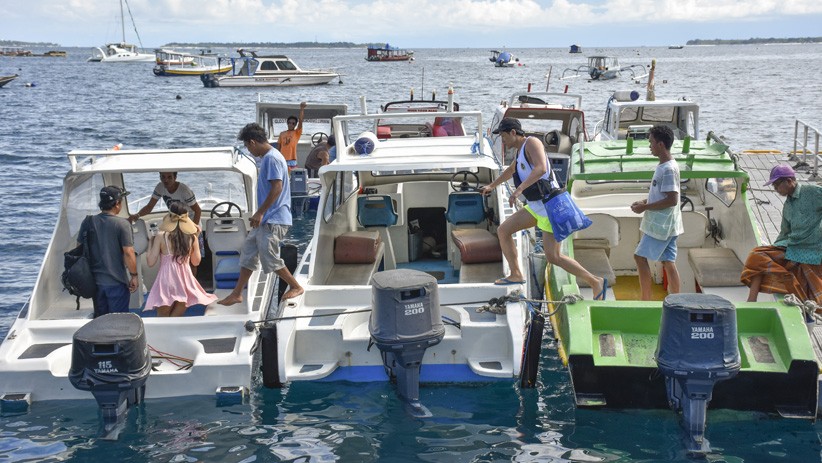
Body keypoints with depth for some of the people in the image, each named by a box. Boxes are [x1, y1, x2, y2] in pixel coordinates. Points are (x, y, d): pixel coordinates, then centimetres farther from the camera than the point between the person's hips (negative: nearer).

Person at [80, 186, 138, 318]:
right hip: (117, 282, -5)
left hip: (95, 281, 5)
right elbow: (128, 253, -17)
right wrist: (134, 275, -5)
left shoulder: (88, 222, 0)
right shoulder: (122, 224, -15)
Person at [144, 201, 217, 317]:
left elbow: (150, 262, -7)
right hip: (184, 282, 3)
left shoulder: (161, 236, -8)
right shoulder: (191, 236, 0)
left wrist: (151, 242, 8)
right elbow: (196, 261, 13)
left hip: (166, 281, -3)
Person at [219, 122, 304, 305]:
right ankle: (237, 294, 17)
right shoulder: (267, 157, 16)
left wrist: (260, 213, -19)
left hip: (273, 220, -10)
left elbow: (277, 188, -23)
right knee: (248, 253, 11)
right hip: (266, 219, 10)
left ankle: (296, 287, 11)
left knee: (270, 258, -4)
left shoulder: (271, 158, -16)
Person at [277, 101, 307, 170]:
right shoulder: (282, 133, 10)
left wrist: (302, 109, -23)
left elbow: (300, 122, -12)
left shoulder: (297, 133, 2)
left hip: (292, 160, -3)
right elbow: (278, 147, 12)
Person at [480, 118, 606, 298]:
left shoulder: (532, 143, -14)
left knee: (553, 257, -11)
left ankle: (596, 282, -2)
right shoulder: (521, 149, 16)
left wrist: (519, 190, -41)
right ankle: (516, 275, 11)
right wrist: (492, 185, 50)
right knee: (503, 230, 5)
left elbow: (541, 168, -33)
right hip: (536, 206, 10)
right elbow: (511, 170, 39)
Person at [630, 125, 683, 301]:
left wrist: (645, 207, -17)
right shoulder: (664, 166, 13)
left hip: (660, 225, -9)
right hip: (665, 224, 9)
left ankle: (646, 301, -2)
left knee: (640, 257, -6)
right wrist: (645, 202, 8)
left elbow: (672, 200, -23)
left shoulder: (668, 169, -18)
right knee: (668, 262, 9)